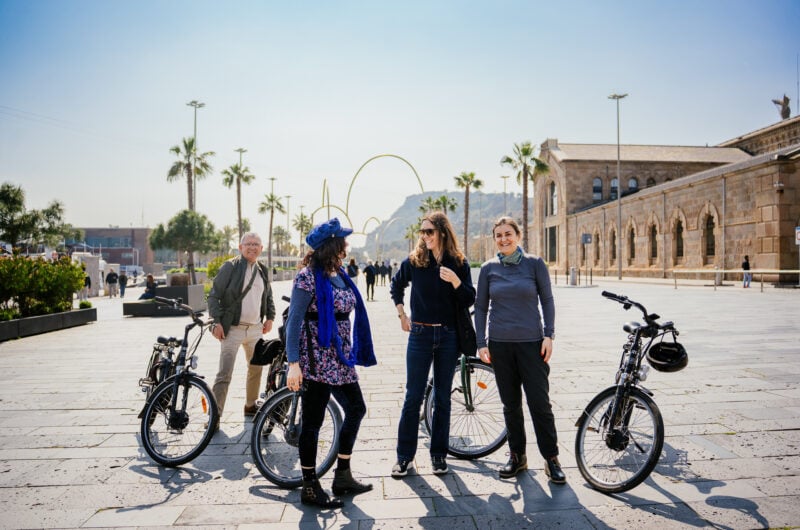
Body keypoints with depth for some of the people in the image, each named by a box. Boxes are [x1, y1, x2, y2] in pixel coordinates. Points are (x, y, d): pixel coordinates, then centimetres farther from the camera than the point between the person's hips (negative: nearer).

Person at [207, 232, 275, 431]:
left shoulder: (263, 271, 11)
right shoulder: (230, 267, -6)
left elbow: (268, 296, 24)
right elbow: (214, 295, -7)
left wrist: (270, 317, 13)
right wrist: (216, 322, -14)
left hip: (256, 329, 6)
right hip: (233, 329, -6)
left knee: (256, 369, 15)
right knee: (224, 374, -7)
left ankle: (250, 406, 33)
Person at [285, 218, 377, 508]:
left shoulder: (339, 275, 11)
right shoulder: (308, 276, -12)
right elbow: (294, 321, -15)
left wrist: (349, 354, 16)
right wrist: (293, 363, -21)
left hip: (340, 360, 9)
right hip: (315, 361, -9)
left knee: (356, 410, 13)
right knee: (313, 421, 2)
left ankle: (343, 476, 26)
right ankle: (310, 487, 17)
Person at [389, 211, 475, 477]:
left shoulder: (458, 263, -1)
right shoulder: (413, 261, 0)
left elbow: (469, 300, -2)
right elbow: (396, 286, 17)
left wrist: (456, 281, -18)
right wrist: (402, 315, 10)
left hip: (448, 336, 1)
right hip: (420, 335, 0)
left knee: (442, 398, 9)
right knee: (413, 397, 2)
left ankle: (439, 454, 22)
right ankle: (404, 455, 13)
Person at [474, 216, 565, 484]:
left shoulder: (535, 263, 0)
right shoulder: (488, 268, 4)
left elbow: (547, 301, 3)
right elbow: (481, 307, 8)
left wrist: (548, 335, -5)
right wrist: (481, 343, 2)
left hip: (531, 342, -2)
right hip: (500, 344, 2)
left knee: (540, 403, -1)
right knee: (510, 404, 10)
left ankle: (551, 459, 14)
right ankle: (517, 456, 24)